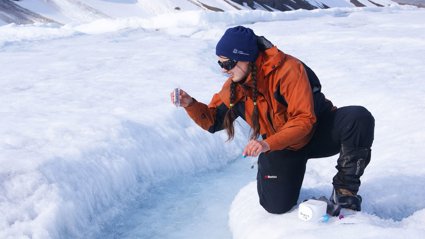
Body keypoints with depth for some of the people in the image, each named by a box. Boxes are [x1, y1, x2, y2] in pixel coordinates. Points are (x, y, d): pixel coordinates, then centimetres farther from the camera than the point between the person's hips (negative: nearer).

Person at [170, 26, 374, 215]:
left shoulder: (287, 69, -27)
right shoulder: (234, 87, -8)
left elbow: (304, 119, -30)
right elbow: (213, 121, 3)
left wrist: (268, 144, -40)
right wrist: (190, 104, -16)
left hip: (316, 131, -3)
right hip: (282, 148, 4)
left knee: (359, 118, -33)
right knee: (276, 205, -14)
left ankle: (344, 189, -16)